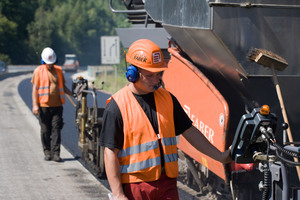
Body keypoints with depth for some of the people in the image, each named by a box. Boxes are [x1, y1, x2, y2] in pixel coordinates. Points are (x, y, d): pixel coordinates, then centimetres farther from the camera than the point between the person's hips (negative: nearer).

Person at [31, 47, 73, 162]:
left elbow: (63, 86, 22)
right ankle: (47, 152, 14)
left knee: (56, 129, -4)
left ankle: (55, 153, -5)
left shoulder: (58, 70, 13)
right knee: (45, 130, 4)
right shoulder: (38, 71, 2)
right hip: (44, 106, -2)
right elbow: (35, 88, -1)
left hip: (57, 105, 2)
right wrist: (35, 105, -9)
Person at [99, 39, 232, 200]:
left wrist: (220, 156, 15)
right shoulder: (117, 106, -8)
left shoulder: (167, 99, 9)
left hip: (167, 183, 4)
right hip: (135, 186, -4)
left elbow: (189, 132, 18)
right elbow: (110, 152, -10)